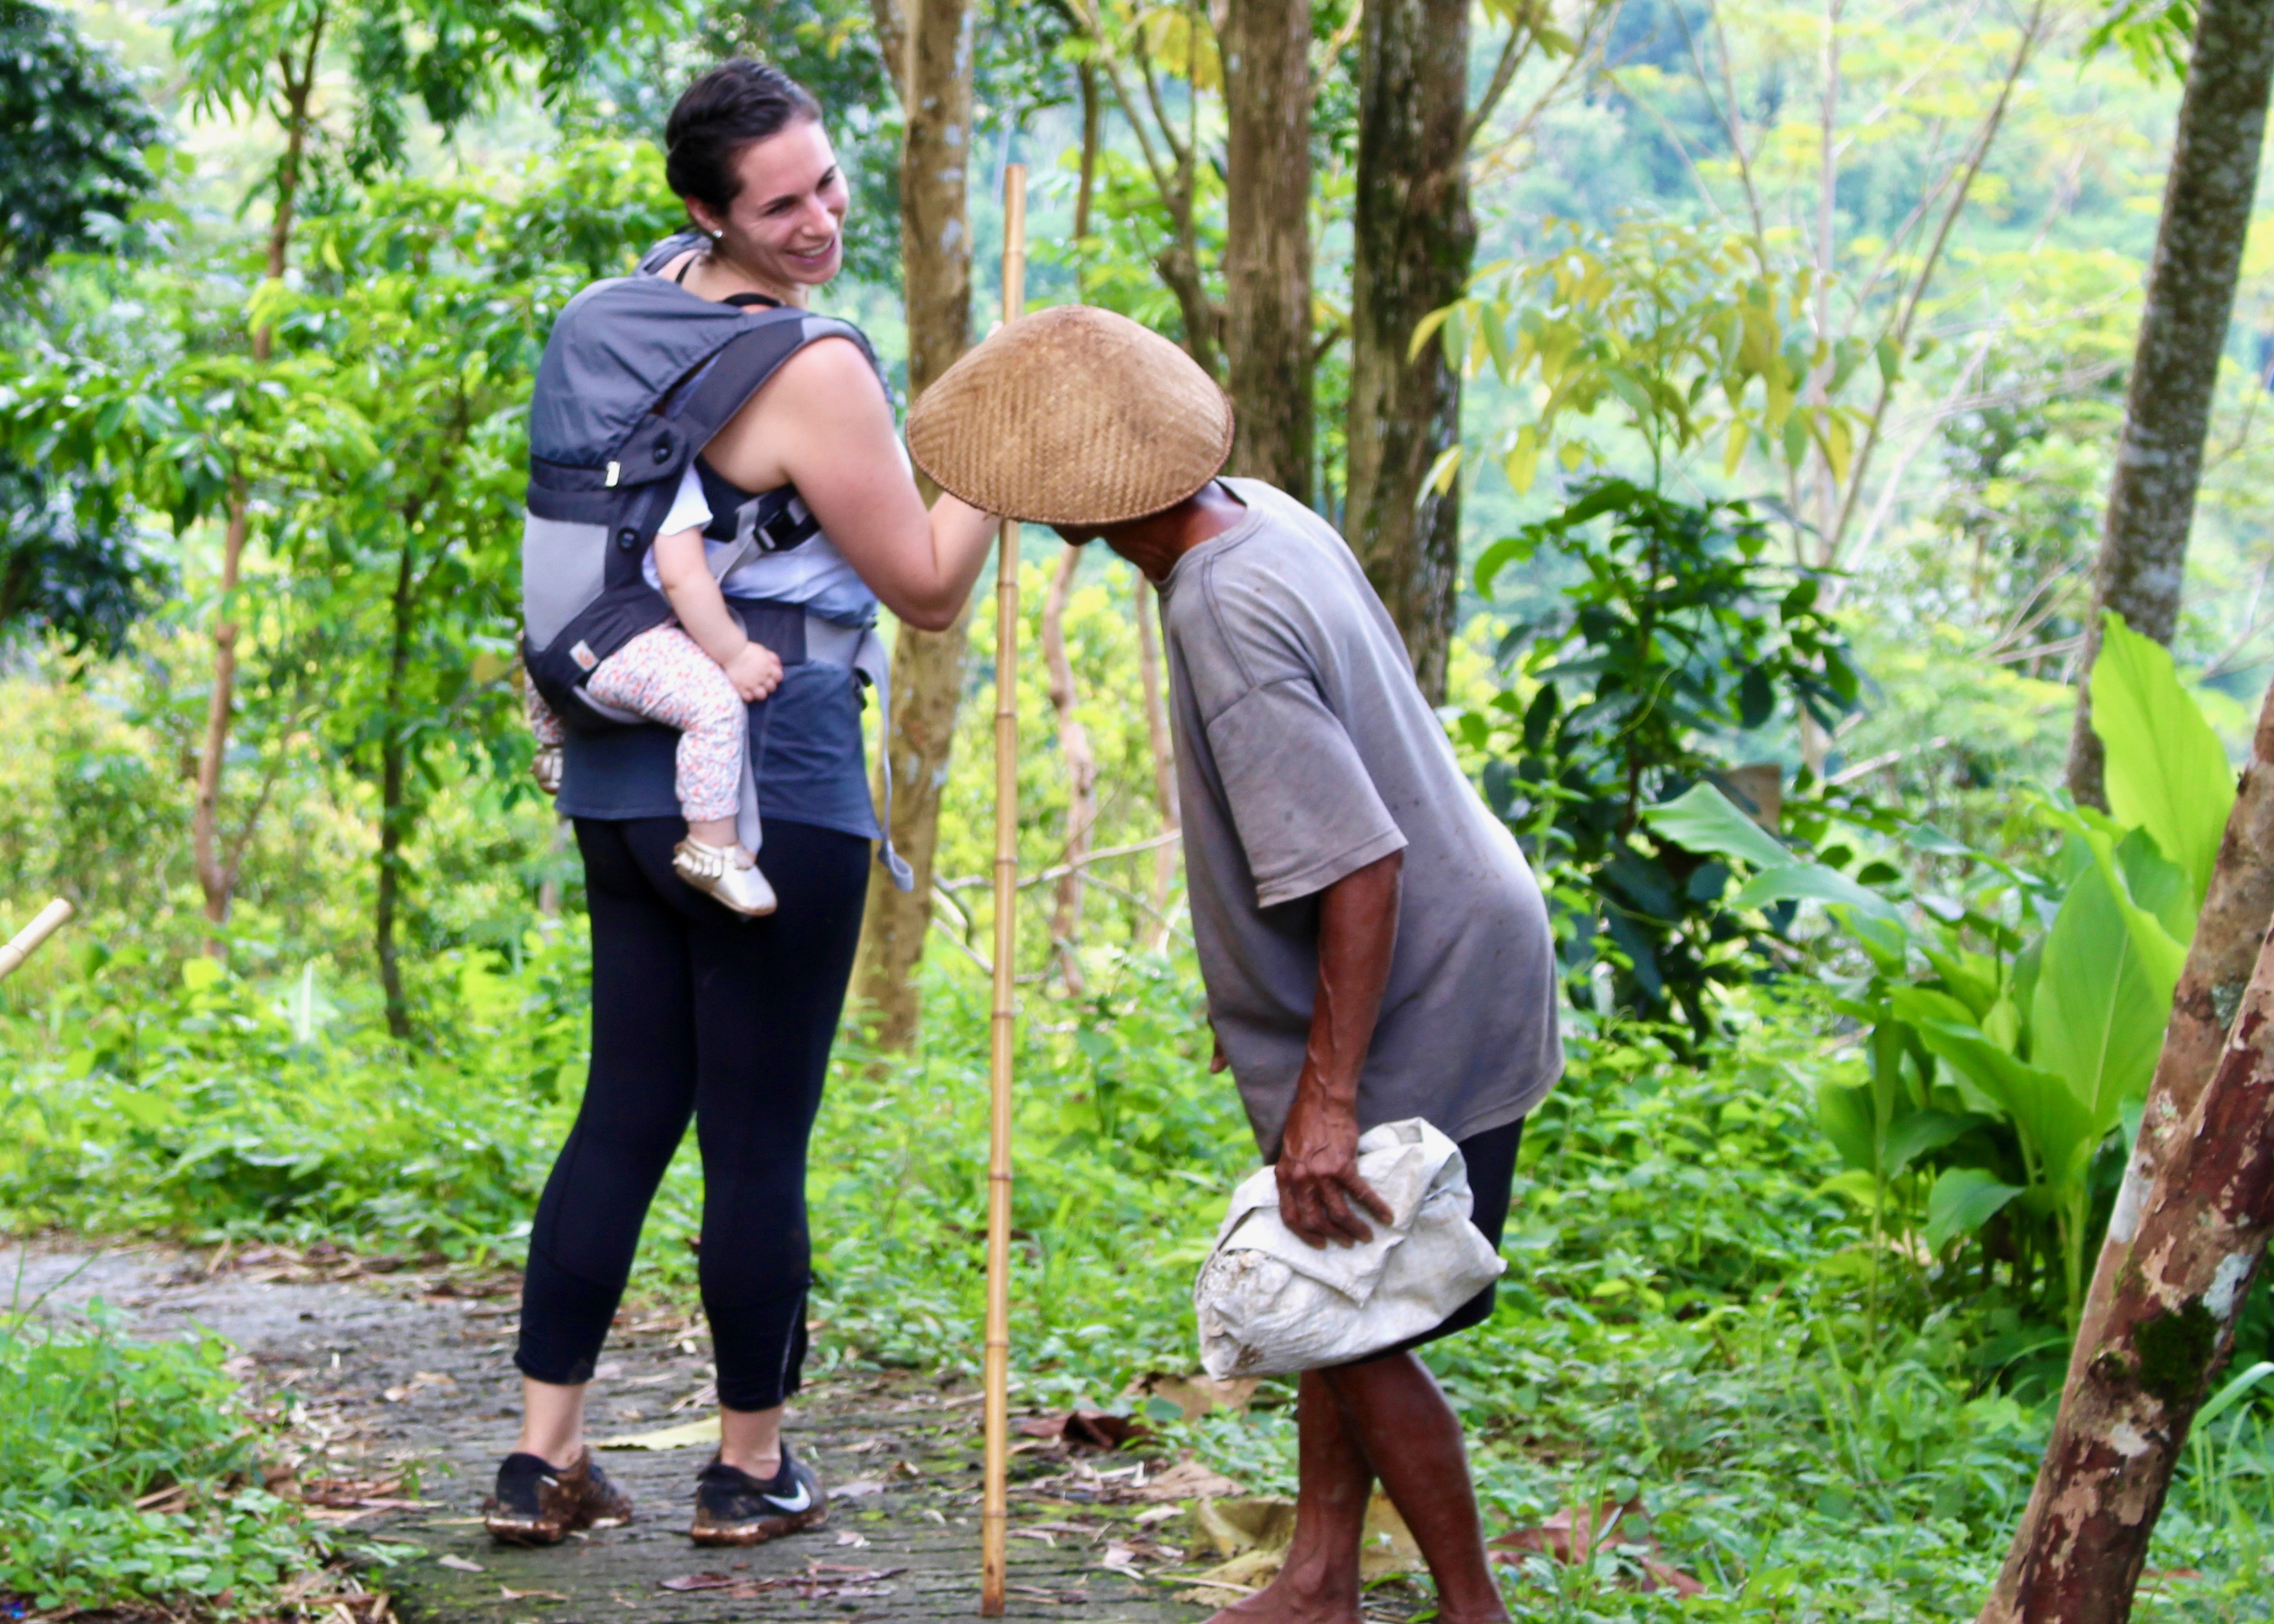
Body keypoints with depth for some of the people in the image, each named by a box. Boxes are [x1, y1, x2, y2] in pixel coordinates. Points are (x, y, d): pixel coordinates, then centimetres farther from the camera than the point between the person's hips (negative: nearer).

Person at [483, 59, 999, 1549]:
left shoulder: (655, 293, 9)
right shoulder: (814, 370, -17)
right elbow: (933, 594, -8)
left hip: (622, 777, 8)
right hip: (770, 786, -8)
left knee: (625, 1114, 13)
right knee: (761, 1140, 4)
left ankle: (543, 1460, 12)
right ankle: (752, 1470, 16)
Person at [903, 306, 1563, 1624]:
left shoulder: (1231, 624, -28)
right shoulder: (1268, 521, 1)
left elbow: (1359, 865, -31)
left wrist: (1327, 1098, -29)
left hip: (1418, 1017, -10)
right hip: (1447, 972, 10)